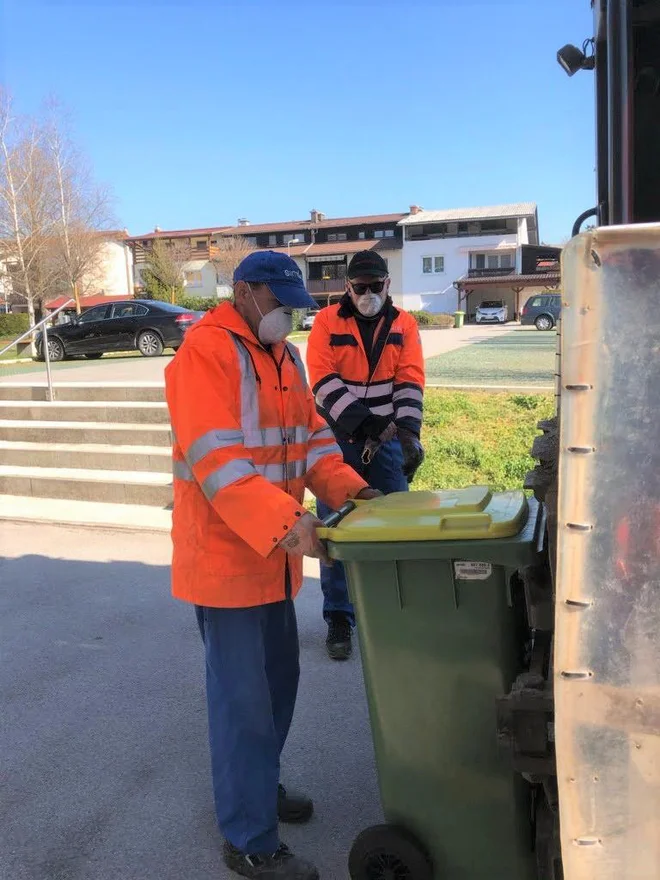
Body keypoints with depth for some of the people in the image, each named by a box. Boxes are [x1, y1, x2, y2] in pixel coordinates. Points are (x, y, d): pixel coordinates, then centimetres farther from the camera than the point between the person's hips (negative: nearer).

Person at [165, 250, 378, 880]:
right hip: (226, 555, -9)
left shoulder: (284, 356, 14)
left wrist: (348, 489, -2)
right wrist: (285, 521, -33)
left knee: (278, 682, 20)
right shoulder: (205, 352, -15)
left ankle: (258, 785, 41)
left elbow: (310, 434, 13)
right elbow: (216, 456, -25)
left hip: (274, 555, 9)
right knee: (243, 699, 1)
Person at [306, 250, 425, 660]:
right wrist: (364, 424, -21)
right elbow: (324, 380, -10)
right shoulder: (328, 322, 0)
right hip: (340, 440, -1)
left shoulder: (404, 325, 7)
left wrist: (408, 432, -18)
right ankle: (339, 618, 15)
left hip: (388, 440, 2)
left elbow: (411, 381, -3)